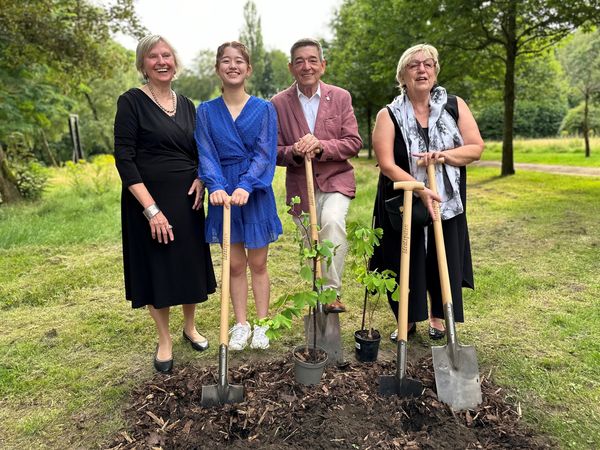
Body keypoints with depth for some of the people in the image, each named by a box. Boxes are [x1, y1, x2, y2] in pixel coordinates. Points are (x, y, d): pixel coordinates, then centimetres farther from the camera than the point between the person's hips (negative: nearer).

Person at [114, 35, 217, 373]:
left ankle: (190, 327, 34)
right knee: (157, 267, 6)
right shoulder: (132, 102, -7)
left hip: (187, 199, 5)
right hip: (149, 200, -5)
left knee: (192, 264, 13)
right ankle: (164, 341, 24)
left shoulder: (186, 105, 9)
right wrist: (151, 209, -19)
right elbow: (124, 159, -13)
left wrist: (201, 178, -6)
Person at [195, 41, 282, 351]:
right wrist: (216, 186, -21)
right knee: (235, 264, 10)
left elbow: (264, 153, -8)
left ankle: (262, 324, 24)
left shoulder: (264, 109, 1)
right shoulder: (206, 111, 5)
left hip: (256, 193, -1)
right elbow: (206, 154, -3)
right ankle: (241, 324, 25)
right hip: (224, 194, 1)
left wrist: (246, 186, -23)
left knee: (258, 264, 9)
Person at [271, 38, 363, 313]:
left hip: (336, 180, -1)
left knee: (332, 220, -30)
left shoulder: (341, 97, 1)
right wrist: (294, 152, -21)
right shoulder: (279, 103, 0)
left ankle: (332, 291, -17)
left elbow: (354, 143, -4)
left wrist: (320, 146, -21)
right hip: (300, 186, 1)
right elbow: (274, 151, 1)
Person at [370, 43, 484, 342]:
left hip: (446, 201, 2)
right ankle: (408, 320, 25)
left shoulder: (454, 106, 1)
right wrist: (420, 190, -27)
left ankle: (437, 317, 31)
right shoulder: (389, 115, -6)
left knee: (443, 260, 9)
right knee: (405, 262, 4)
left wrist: (443, 155, -19)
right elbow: (387, 164, -15)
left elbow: (476, 148, 0)